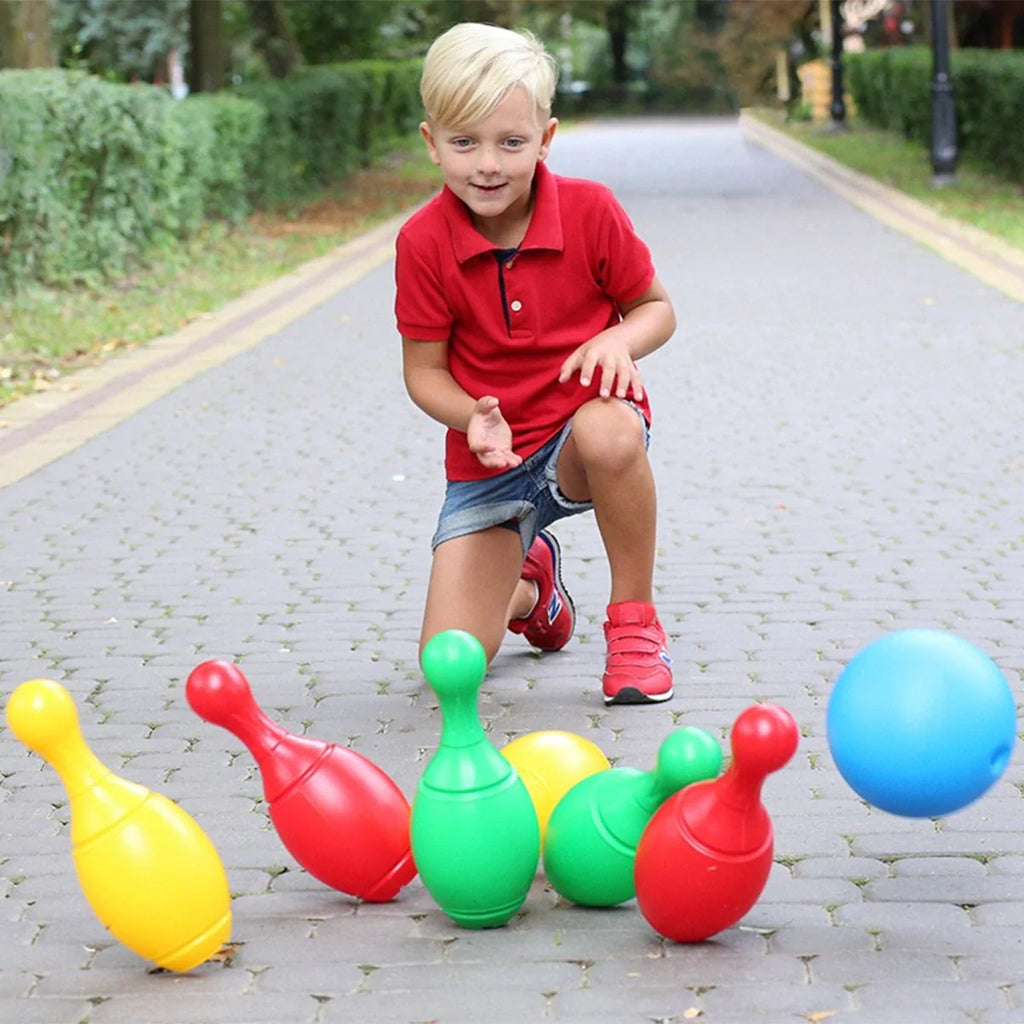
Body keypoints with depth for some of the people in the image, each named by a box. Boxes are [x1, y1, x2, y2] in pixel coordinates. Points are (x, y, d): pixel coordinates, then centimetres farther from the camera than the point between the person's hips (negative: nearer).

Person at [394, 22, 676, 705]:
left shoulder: (590, 210, -11)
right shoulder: (423, 242, -10)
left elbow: (657, 308, 1)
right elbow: (424, 369, -4)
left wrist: (621, 341, -22)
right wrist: (473, 417, -25)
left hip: (581, 434, -1)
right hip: (488, 464, 1)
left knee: (608, 429, -42)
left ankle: (635, 619, -15)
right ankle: (528, 580, 29)